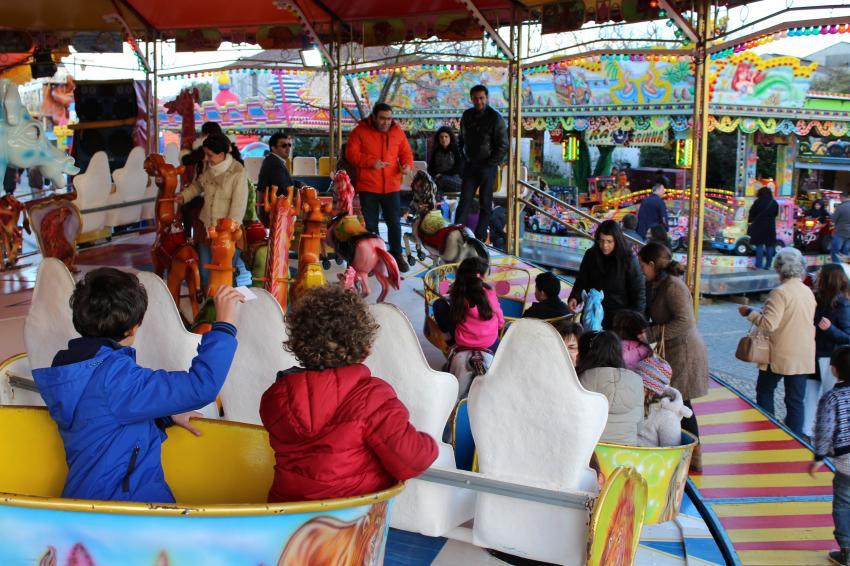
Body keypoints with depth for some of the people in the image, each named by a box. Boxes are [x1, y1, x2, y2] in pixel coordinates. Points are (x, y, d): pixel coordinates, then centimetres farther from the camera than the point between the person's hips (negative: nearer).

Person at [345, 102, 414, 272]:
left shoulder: (397, 131, 4)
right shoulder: (360, 131, -4)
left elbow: (405, 152, 10)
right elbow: (351, 153, -8)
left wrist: (407, 165, -12)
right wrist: (371, 162, -21)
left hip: (391, 187, 2)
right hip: (368, 187, -2)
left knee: (394, 223, 8)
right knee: (370, 225, 7)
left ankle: (397, 255, 22)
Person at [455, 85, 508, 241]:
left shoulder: (495, 118, -8)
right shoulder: (467, 116, 8)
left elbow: (503, 146, -8)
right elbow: (461, 139, 19)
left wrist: (490, 164, -11)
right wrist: (464, 158, 8)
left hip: (487, 167, -4)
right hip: (469, 166, 4)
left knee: (485, 203, 3)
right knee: (464, 200, -2)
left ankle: (480, 236, 9)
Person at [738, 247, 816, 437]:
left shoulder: (780, 292, -17)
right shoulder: (808, 292, 6)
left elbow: (769, 323, -23)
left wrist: (749, 313, -8)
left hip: (780, 356, -6)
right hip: (803, 357, 6)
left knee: (765, 390, 14)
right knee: (796, 399, 8)